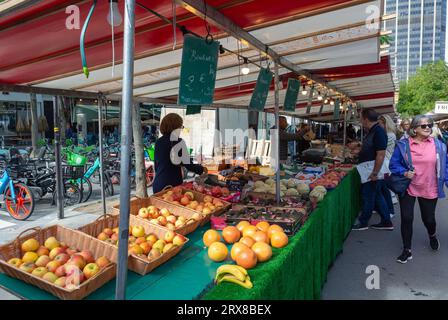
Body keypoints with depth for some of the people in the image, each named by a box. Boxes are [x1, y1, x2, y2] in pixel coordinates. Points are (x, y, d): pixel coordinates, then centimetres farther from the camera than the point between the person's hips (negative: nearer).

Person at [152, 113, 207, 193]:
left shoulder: (158, 142, 7)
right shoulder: (178, 142, -12)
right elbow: (188, 165, -11)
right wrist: (202, 169, 6)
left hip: (158, 184, 7)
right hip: (172, 184, -6)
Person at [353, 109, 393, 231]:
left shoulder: (378, 132, -20)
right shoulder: (373, 131, 11)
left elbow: (381, 154, -25)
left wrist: (375, 173, -26)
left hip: (373, 172, -10)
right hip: (370, 171, 10)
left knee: (368, 196, 3)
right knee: (377, 196, 16)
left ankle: (363, 223, 16)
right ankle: (386, 222, 25)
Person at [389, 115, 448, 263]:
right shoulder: (403, 145, -7)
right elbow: (393, 164, -3)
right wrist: (404, 172, -19)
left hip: (429, 190, 1)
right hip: (408, 188, -1)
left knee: (428, 219, 15)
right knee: (406, 218, -1)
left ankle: (432, 236, 52)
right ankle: (407, 250, 16)